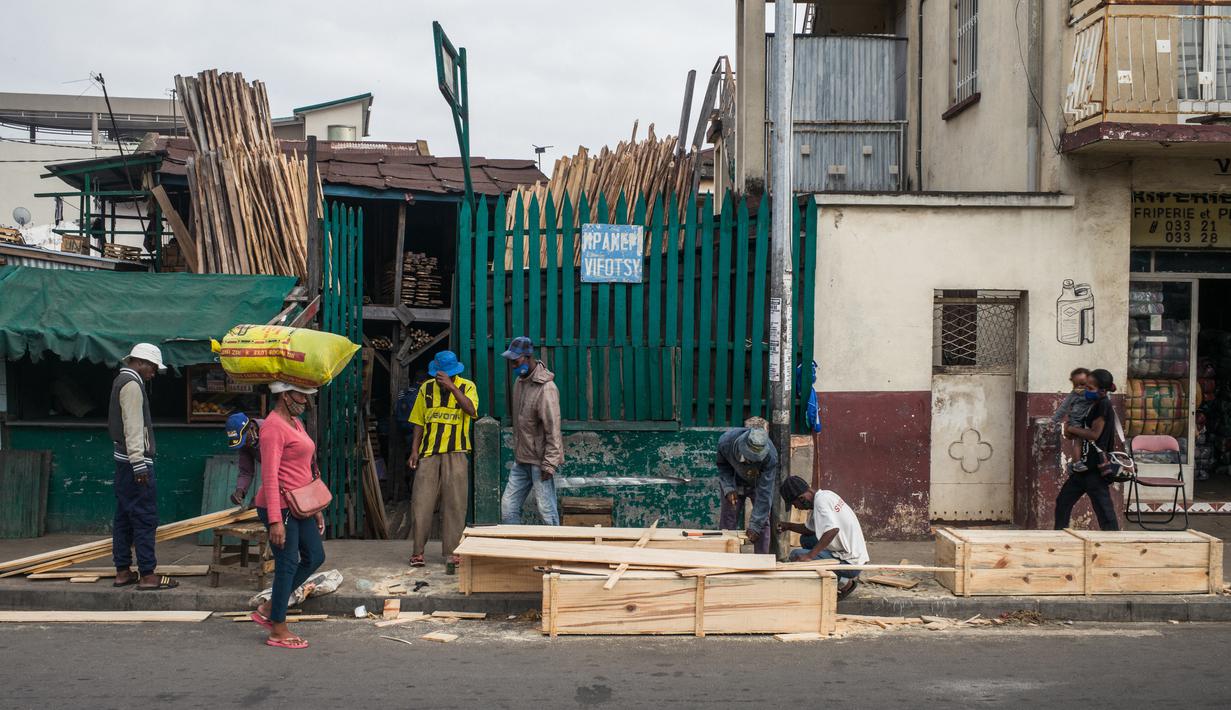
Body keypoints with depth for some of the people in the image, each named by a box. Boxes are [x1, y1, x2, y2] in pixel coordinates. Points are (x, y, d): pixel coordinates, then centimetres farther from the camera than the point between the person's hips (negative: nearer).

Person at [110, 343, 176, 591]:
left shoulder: (122, 380, 19)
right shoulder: (132, 384, -13)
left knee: (124, 518, 12)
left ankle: (123, 571, 17)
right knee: (145, 518, -8)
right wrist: (139, 465, -24)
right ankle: (147, 575, -8)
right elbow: (133, 427, -20)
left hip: (124, 461, 10)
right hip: (135, 461, -10)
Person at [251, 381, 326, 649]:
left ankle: (268, 609, 21)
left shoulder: (295, 423, 15)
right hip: (280, 506, -10)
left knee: (314, 557, 13)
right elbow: (269, 477, -22)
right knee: (287, 565, -3)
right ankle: (278, 631, 9)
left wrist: (316, 509, 21)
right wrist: (275, 521, -26)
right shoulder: (273, 427, -16)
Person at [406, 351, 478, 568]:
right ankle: (418, 550, 5)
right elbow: (419, 422, 11)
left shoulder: (467, 387, 2)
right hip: (428, 453, 2)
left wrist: (451, 387, -25)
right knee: (422, 501, -1)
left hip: (455, 454, -2)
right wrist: (414, 450, 2)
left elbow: (471, 409, -18)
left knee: (454, 503, 0)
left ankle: (451, 551, 5)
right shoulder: (426, 389, 8)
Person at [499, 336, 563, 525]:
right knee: (508, 506, 9)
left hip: (539, 460, -9)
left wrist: (549, 463, -21)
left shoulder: (546, 388, -19)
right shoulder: (520, 381, 9)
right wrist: (517, 451, 18)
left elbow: (553, 429, -20)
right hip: (521, 460, 9)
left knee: (547, 511, -4)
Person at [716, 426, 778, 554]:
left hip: (759, 484, -1)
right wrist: (728, 488, -24)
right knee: (727, 522, 0)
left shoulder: (770, 456, -39)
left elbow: (764, 493, -35)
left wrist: (754, 526, -35)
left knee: (763, 523, -7)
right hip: (734, 482, 1)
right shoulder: (725, 442, -34)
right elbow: (722, 465, -10)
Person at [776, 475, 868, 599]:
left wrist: (809, 556, -34)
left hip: (850, 564, -10)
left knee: (796, 555, -14)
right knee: (805, 539, 19)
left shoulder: (820, 500, -19)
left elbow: (833, 529, -34)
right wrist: (789, 526, 15)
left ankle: (842, 582, -5)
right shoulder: (825, 495, 10)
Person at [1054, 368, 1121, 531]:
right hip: (1084, 466, 10)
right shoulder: (1093, 405, 13)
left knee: (1104, 510, -5)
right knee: (1063, 501, 15)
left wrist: (1072, 429, -8)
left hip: (1096, 469, -10)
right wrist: (1072, 431, -4)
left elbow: (1094, 434, -20)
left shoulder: (1103, 405, -14)